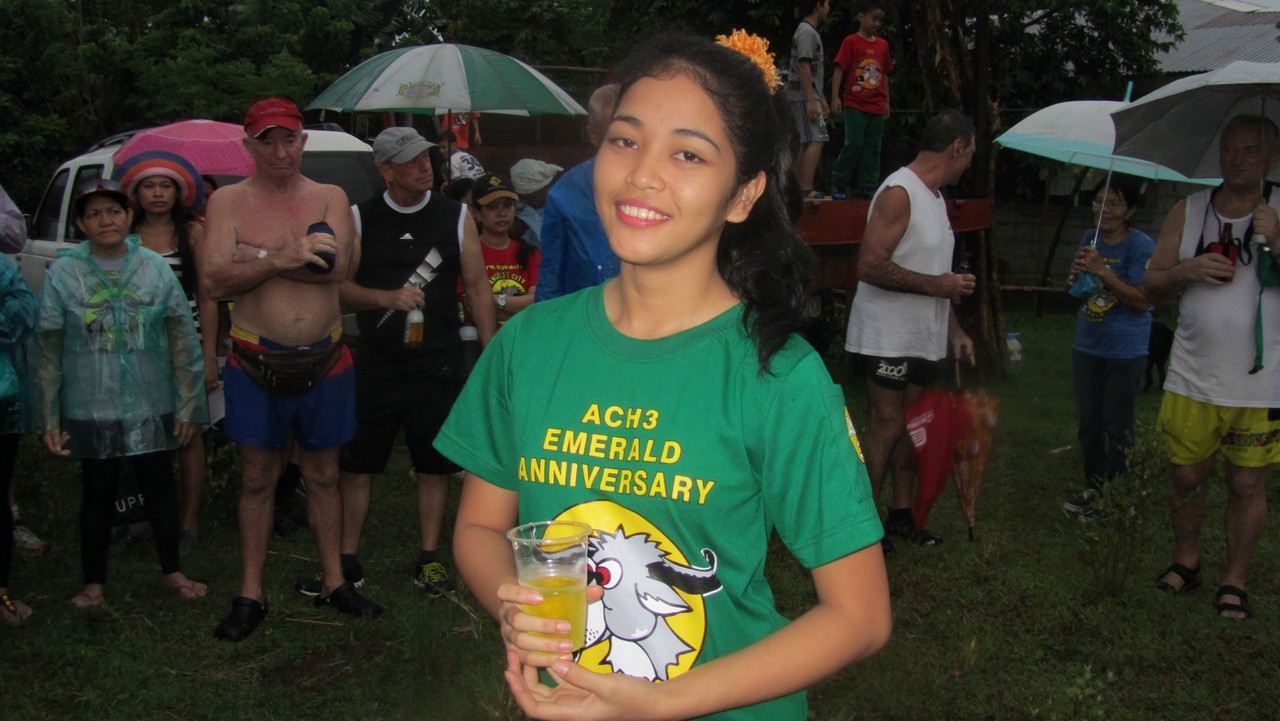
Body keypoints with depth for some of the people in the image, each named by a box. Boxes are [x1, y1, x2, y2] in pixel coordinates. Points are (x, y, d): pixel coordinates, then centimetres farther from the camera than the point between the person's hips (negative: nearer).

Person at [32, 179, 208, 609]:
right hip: (91, 409, -1)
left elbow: (184, 343, 1)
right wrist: (48, 420, -3)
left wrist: (190, 406, -1)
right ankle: (94, 582, 26)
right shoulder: (63, 274, -4)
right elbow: (47, 354, -1)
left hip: (152, 407, 1)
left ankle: (172, 570, 29)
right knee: (98, 493, 10)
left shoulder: (155, 268, -2)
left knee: (159, 486, 11)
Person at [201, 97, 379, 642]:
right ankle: (250, 595, 18)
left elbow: (339, 266, -15)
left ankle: (333, 582, 26)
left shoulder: (330, 198, 3)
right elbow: (213, 280, -13)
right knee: (257, 480, 7)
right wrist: (283, 258, -24)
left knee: (323, 477, 13)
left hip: (325, 362, 2)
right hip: (255, 364, -1)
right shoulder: (228, 201, 0)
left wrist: (254, 256, -16)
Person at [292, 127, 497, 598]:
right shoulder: (359, 219, 3)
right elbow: (338, 287, 0)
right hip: (374, 364, 0)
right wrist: (388, 298, -17)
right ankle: (347, 561, 16)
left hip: (438, 365, 0)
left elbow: (478, 288, 4)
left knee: (435, 465, 7)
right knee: (355, 463, 4)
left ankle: (429, 559, 20)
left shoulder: (455, 217, 4)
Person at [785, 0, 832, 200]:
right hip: (803, 96, -10)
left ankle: (801, 188, 11)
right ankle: (806, 189, -18)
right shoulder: (806, 32, -12)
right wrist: (811, 100, -23)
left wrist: (822, 99, 23)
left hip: (809, 96, 10)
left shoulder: (811, 31, 20)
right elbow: (804, 67, -19)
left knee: (808, 142, 9)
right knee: (816, 141, -15)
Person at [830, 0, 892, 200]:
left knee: (873, 148, 5)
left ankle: (868, 187, 12)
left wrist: (887, 102, 15)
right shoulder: (851, 42, -3)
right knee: (854, 143, -11)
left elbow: (884, 75, 17)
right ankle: (838, 184, 1)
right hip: (854, 104, -5)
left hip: (876, 106, 5)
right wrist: (835, 97, -14)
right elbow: (839, 70, -6)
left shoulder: (883, 45, 11)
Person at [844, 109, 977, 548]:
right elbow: (870, 266, -24)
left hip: (924, 338, 9)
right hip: (887, 335, -9)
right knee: (887, 425, -5)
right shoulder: (899, 193, -16)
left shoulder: (936, 196, 15)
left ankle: (901, 513, 22)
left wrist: (954, 330, 16)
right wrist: (935, 285, -21)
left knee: (912, 425, 12)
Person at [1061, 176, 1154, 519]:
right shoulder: (1090, 239, 8)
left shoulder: (1141, 245, -12)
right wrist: (1077, 275, -9)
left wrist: (1103, 273, -24)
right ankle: (1093, 490, 27)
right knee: (1088, 423, 14)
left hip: (1125, 351, -7)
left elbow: (1141, 301, -19)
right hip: (1088, 346, 7)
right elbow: (1072, 290, 14)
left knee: (1117, 427, 0)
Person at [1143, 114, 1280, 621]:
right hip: (1192, 380, 2)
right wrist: (1189, 269, -11)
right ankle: (1185, 561, 31)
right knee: (1186, 476, 11)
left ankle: (1234, 582, 19)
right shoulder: (1188, 212, 7)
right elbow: (1152, 287, 7)